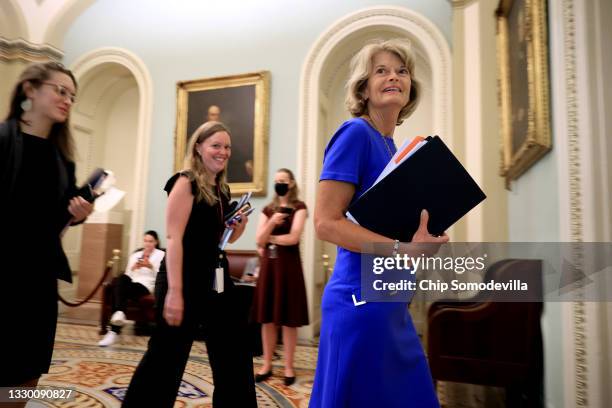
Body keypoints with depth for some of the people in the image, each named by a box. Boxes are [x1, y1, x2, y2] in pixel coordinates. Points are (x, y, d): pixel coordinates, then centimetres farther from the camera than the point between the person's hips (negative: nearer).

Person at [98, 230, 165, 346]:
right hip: (132, 282, 4)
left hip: (146, 285, -4)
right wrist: (133, 267, -3)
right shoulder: (135, 254, 26)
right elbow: (128, 273, 17)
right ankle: (119, 313, -49)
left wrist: (150, 266, -15)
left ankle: (114, 330, -38)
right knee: (120, 280, -34)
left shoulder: (161, 255, 13)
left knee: (119, 290, -32)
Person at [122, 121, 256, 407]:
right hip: (185, 279, -8)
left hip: (217, 280, 8)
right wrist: (174, 291, -23)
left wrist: (239, 227, 1)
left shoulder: (222, 190, 13)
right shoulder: (185, 183, -10)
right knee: (166, 356, 3)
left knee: (235, 357, 15)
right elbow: (174, 238, -18)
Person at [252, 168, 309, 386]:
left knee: (288, 318, 1)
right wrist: (271, 223, -14)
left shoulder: (299, 207, -1)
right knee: (267, 317, 7)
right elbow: (259, 240, 2)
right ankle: (267, 364, 18)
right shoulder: (268, 209, 12)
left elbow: (293, 238, -14)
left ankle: (289, 367, 11)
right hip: (269, 264, 4)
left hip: (288, 264, -4)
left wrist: (270, 237, -2)